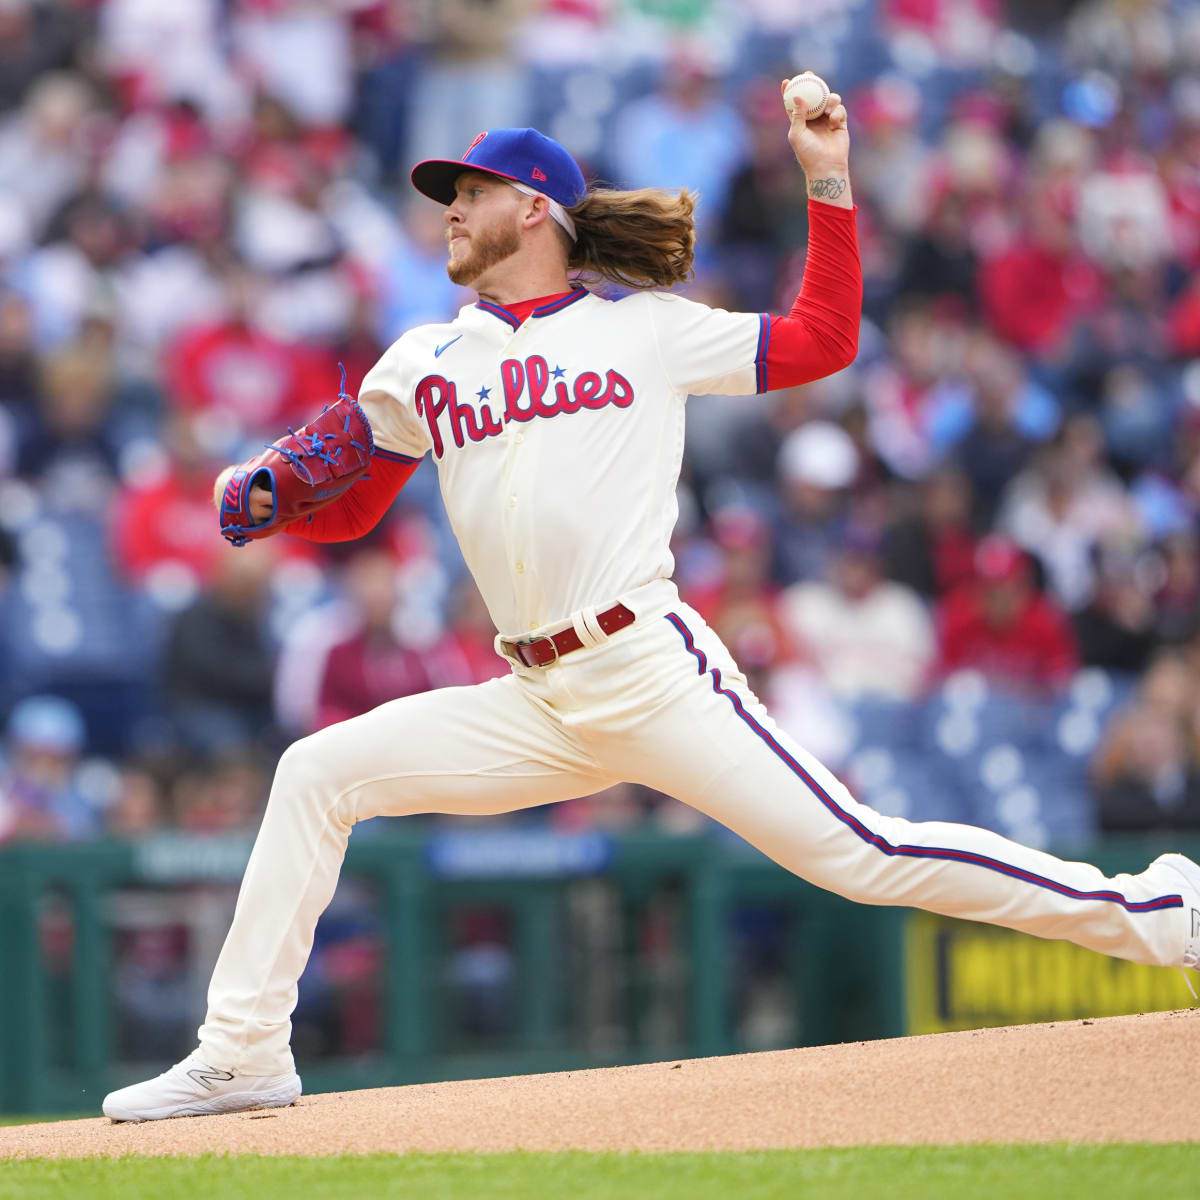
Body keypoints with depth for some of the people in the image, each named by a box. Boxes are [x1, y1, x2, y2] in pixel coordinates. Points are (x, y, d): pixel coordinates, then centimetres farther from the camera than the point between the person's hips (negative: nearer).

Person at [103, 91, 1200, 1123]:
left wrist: (829, 180, 3)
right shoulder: (421, 365, 17)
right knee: (317, 775, -4)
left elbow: (823, 341, 9)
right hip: (535, 708, 4)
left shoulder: (647, 327, 8)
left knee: (857, 855, -13)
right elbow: (344, 509, 20)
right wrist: (263, 498, -1)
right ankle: (244, 1055, 2)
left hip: (652, 673, -4)